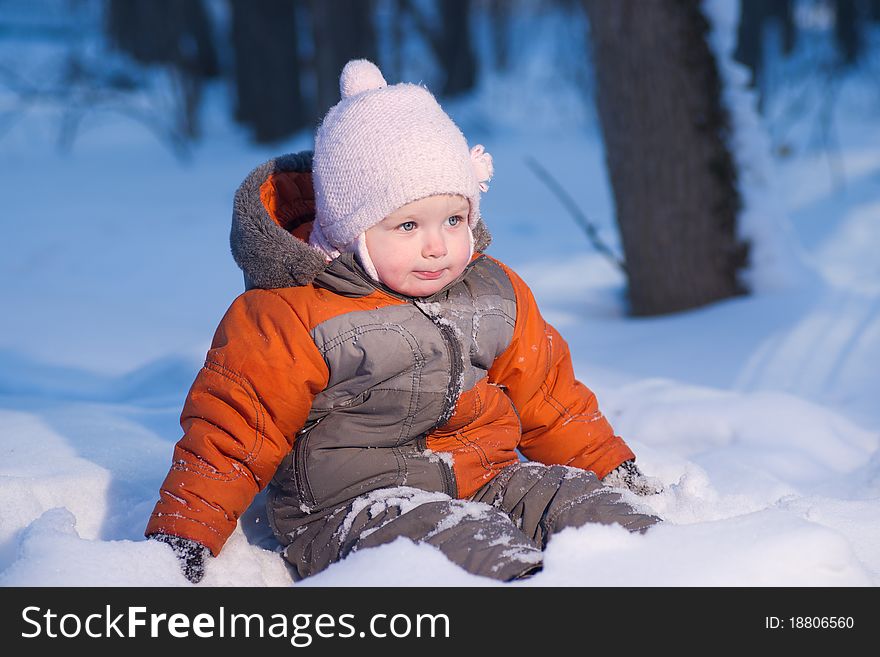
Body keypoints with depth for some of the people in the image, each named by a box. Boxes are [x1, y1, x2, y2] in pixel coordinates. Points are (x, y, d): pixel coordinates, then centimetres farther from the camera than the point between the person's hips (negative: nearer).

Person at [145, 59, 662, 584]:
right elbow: (234, 424, -5)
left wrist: (608, 464, 25)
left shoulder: (495, 294, 10)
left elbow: (544, 392, 24)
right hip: (349, 508, -6)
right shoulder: (295, 318, -8)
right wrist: (181, 532, -9)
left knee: (574, 498, -18)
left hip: (488, 482, 6)